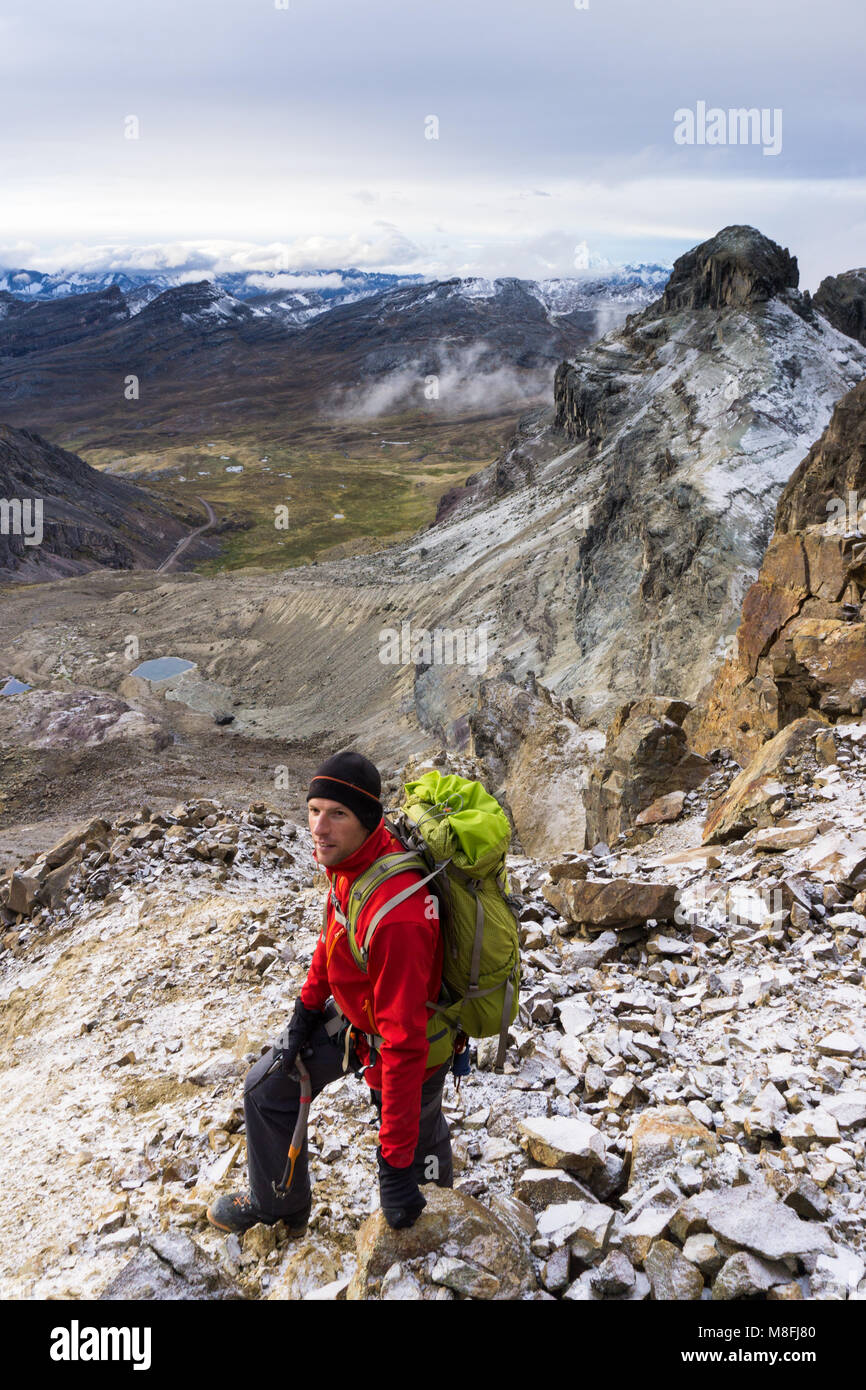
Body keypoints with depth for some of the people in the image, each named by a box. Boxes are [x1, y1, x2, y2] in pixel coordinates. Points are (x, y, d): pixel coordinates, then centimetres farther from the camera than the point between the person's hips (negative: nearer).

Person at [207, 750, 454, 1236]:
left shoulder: (396, 916, -42)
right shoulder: (352, 856, -15)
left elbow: (404, 1045, -38)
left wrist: (395, 1164, -32)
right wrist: (308, 1006, 11)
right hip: (352, 1016, 8)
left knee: (418, 1150, 18)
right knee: (267, 1088, 18)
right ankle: (279, 1205, 40)